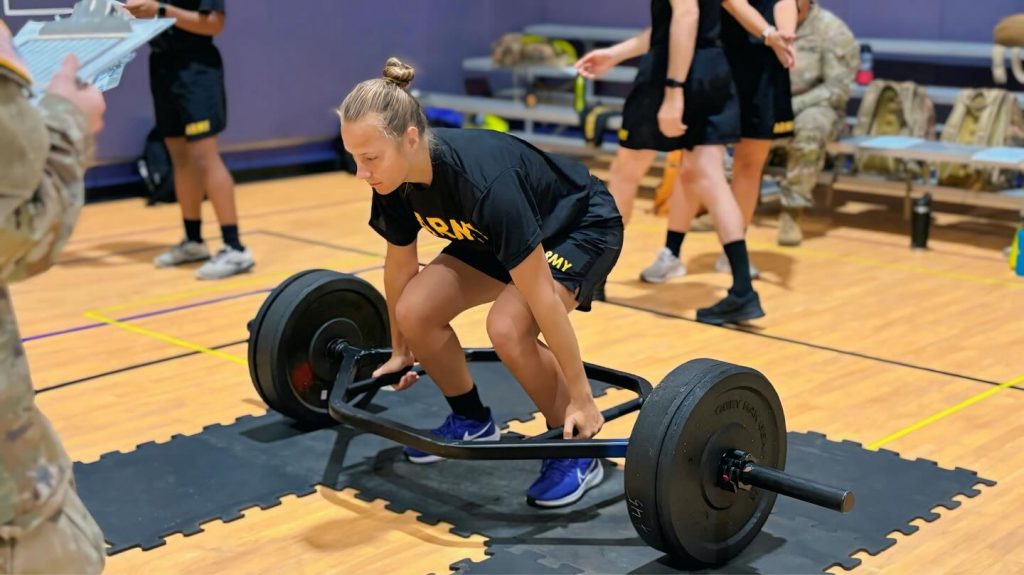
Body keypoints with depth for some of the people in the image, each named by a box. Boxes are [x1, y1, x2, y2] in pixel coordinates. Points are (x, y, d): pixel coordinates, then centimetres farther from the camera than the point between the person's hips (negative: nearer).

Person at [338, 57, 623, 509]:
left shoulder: (481, 181, -40)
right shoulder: (395, 182, -19)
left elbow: (541, 296, -35)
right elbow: (400, 264, 0)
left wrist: (581, 397, -29)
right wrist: (399, 352, 12)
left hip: (580, 226, -7)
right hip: (494, 233, 7)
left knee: (507, 328, -30)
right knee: (415, 311, -11)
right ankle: (471, 421, 13)